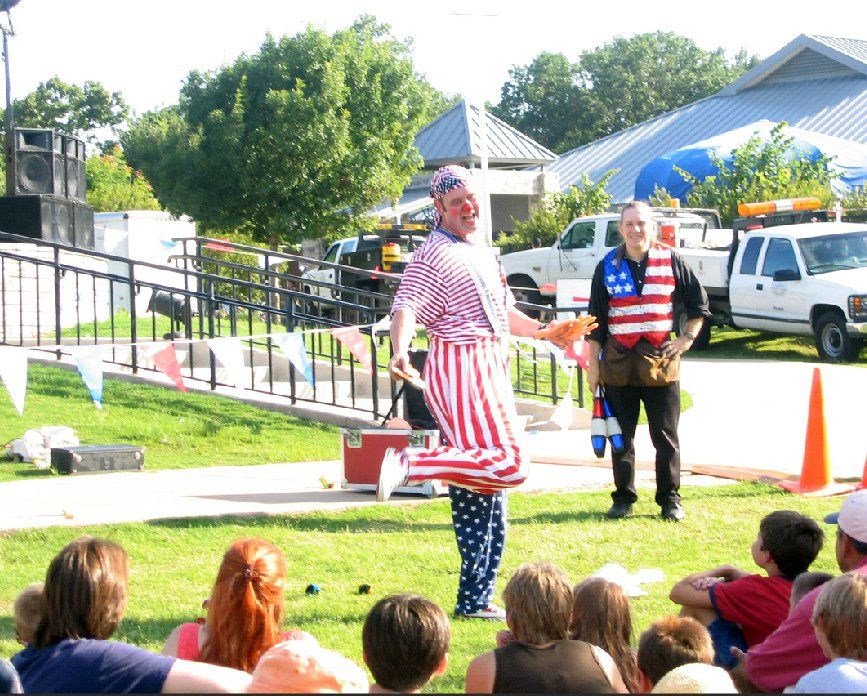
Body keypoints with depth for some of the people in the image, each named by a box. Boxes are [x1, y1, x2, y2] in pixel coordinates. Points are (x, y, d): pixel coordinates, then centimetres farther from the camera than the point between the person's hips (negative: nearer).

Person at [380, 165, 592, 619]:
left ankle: (475, 600, 14)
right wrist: (400, 351, -42)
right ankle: (410, 463, -18)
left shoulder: (483, 253, 18)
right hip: (460, 372, -9)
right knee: (507, 465, -24)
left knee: (483, 497, 10)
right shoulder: (433, 255, -11)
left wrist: (544, 330, 35)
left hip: (492, 372, 9)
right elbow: (405, 308, -24)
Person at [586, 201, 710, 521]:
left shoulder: (670, 261, 2)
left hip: (661, 360, -1)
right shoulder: (608, 267, 4)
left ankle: (670, 498, 10)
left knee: (666, 436, 2)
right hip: (618, 362, 1)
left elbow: (698, 303, 12)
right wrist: (593, 365, 3)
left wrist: (687, 339, 1)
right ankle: (623, 498, 14)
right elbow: (595, 321, 7)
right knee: (621, 435, 6)